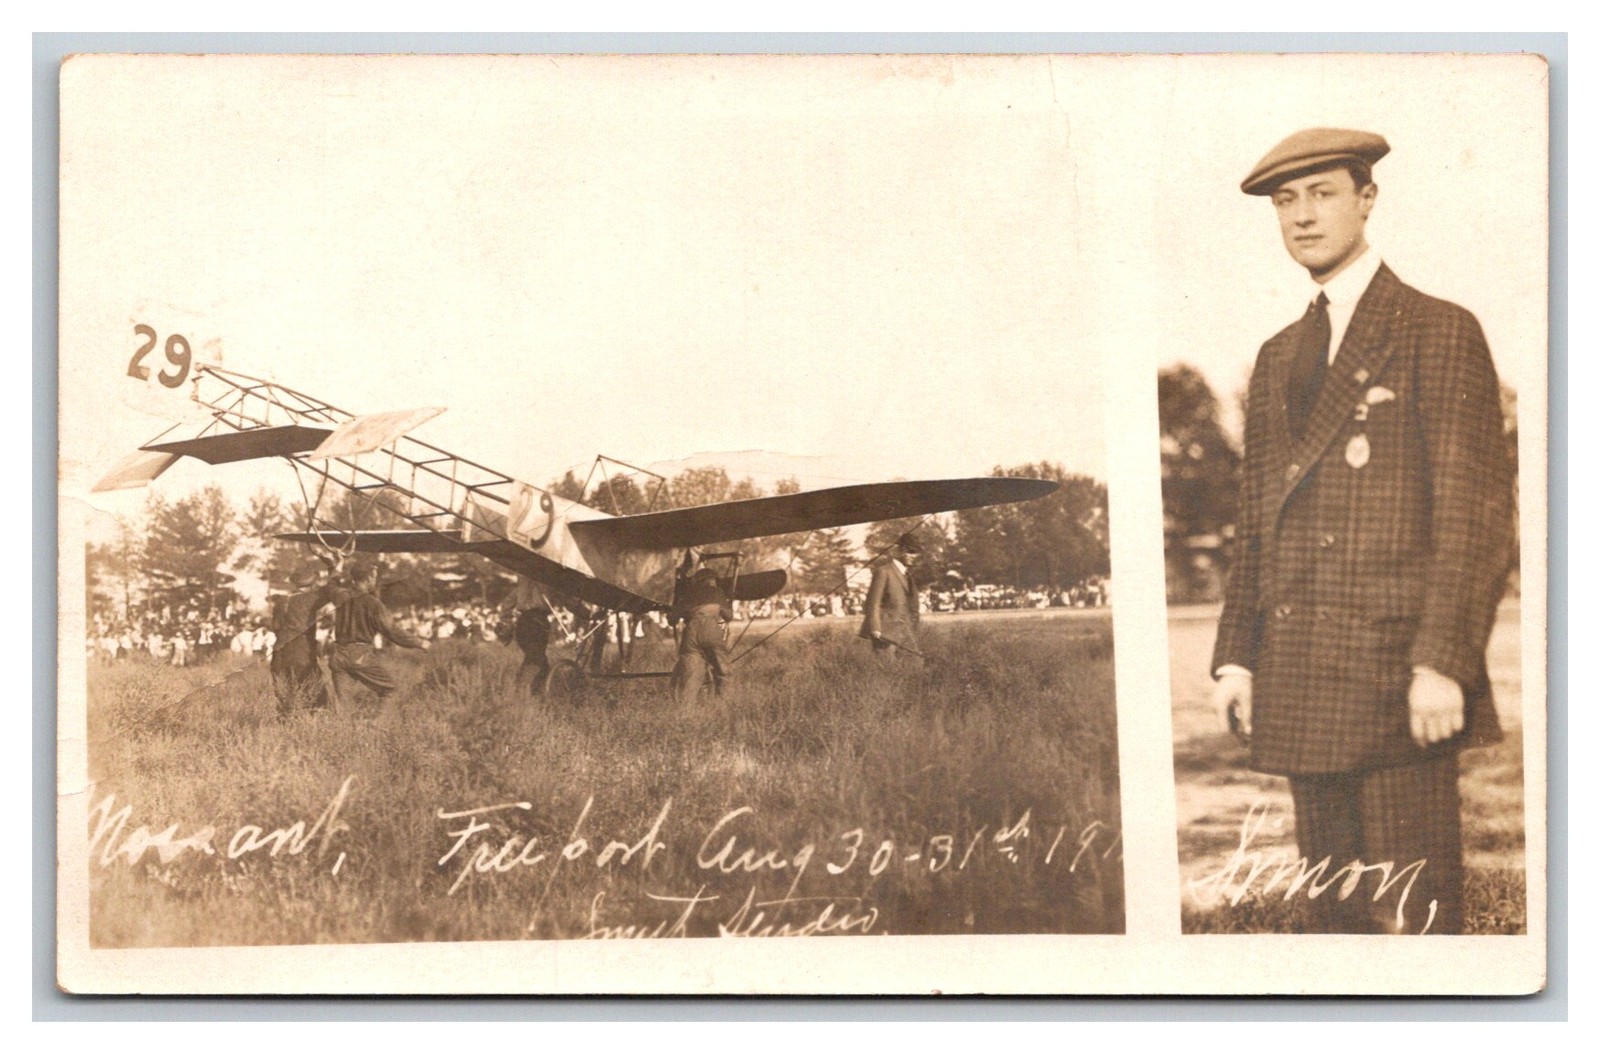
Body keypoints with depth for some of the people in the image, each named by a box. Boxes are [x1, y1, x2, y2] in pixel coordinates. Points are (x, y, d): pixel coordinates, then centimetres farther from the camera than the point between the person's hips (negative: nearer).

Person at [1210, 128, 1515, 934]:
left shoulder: (1439, 333, 1)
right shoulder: (1277, 358, 20)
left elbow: (1477, 511, -7)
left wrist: (1443, 662, -15)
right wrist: (1236, 654, 9)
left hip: (1398, 680, -6)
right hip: (1300, 685, 6)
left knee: (1414, 917, -6)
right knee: (1333, 914, 10)